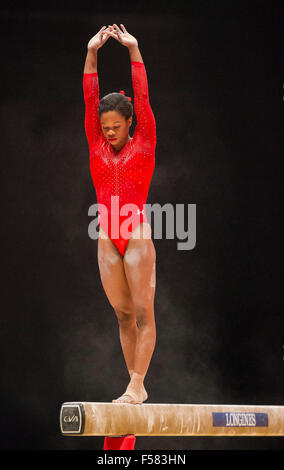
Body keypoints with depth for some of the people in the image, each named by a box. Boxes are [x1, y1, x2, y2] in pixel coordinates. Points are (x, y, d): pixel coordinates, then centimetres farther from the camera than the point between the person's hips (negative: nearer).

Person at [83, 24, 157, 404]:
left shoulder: (143, 144, 2)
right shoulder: (98, 147, 10)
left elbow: (142, 98, -3)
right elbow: (90, 100, 6)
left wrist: (134, 51, -5)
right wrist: (92, 54, 1)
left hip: (137, 236, -4)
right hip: (107, 240, 4)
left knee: (143, 312, -4)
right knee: (123, 314, 6)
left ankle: (137, 385, -6)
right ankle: (136, 386, 9)